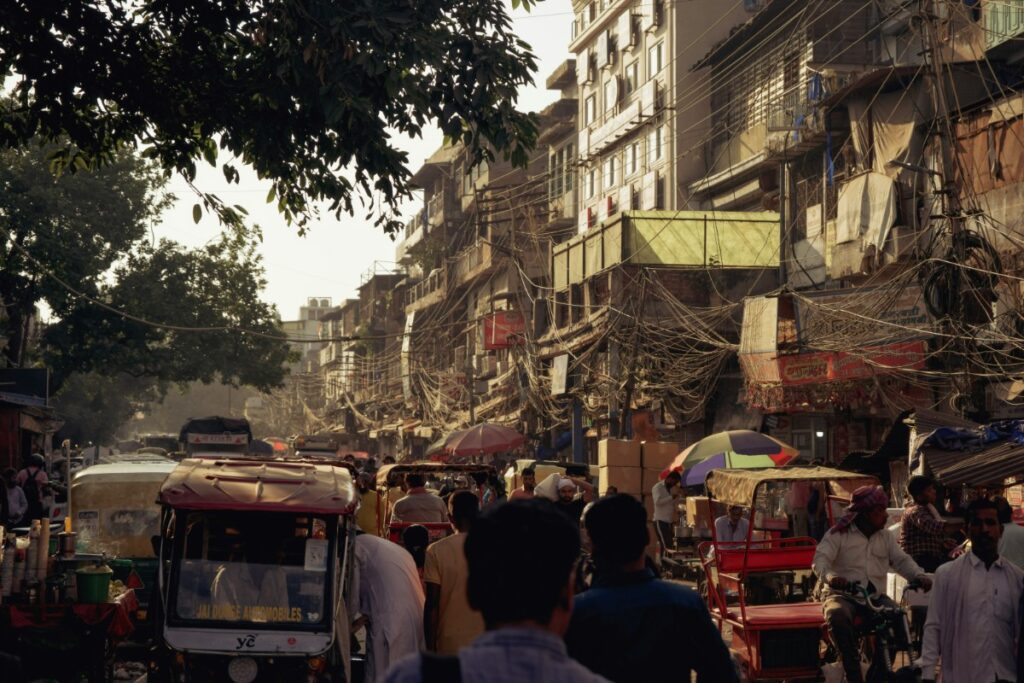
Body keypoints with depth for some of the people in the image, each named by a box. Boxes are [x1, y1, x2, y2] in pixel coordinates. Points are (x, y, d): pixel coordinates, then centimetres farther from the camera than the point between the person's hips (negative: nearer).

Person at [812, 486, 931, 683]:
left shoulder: (885, 537, 13)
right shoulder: (839, 534, -3)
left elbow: (901, 560, 3)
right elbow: (820, 559, -16)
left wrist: (919, 576, -19)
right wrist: (829, 576, -40)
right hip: (842, 595, -4)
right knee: (837, 615, -38)